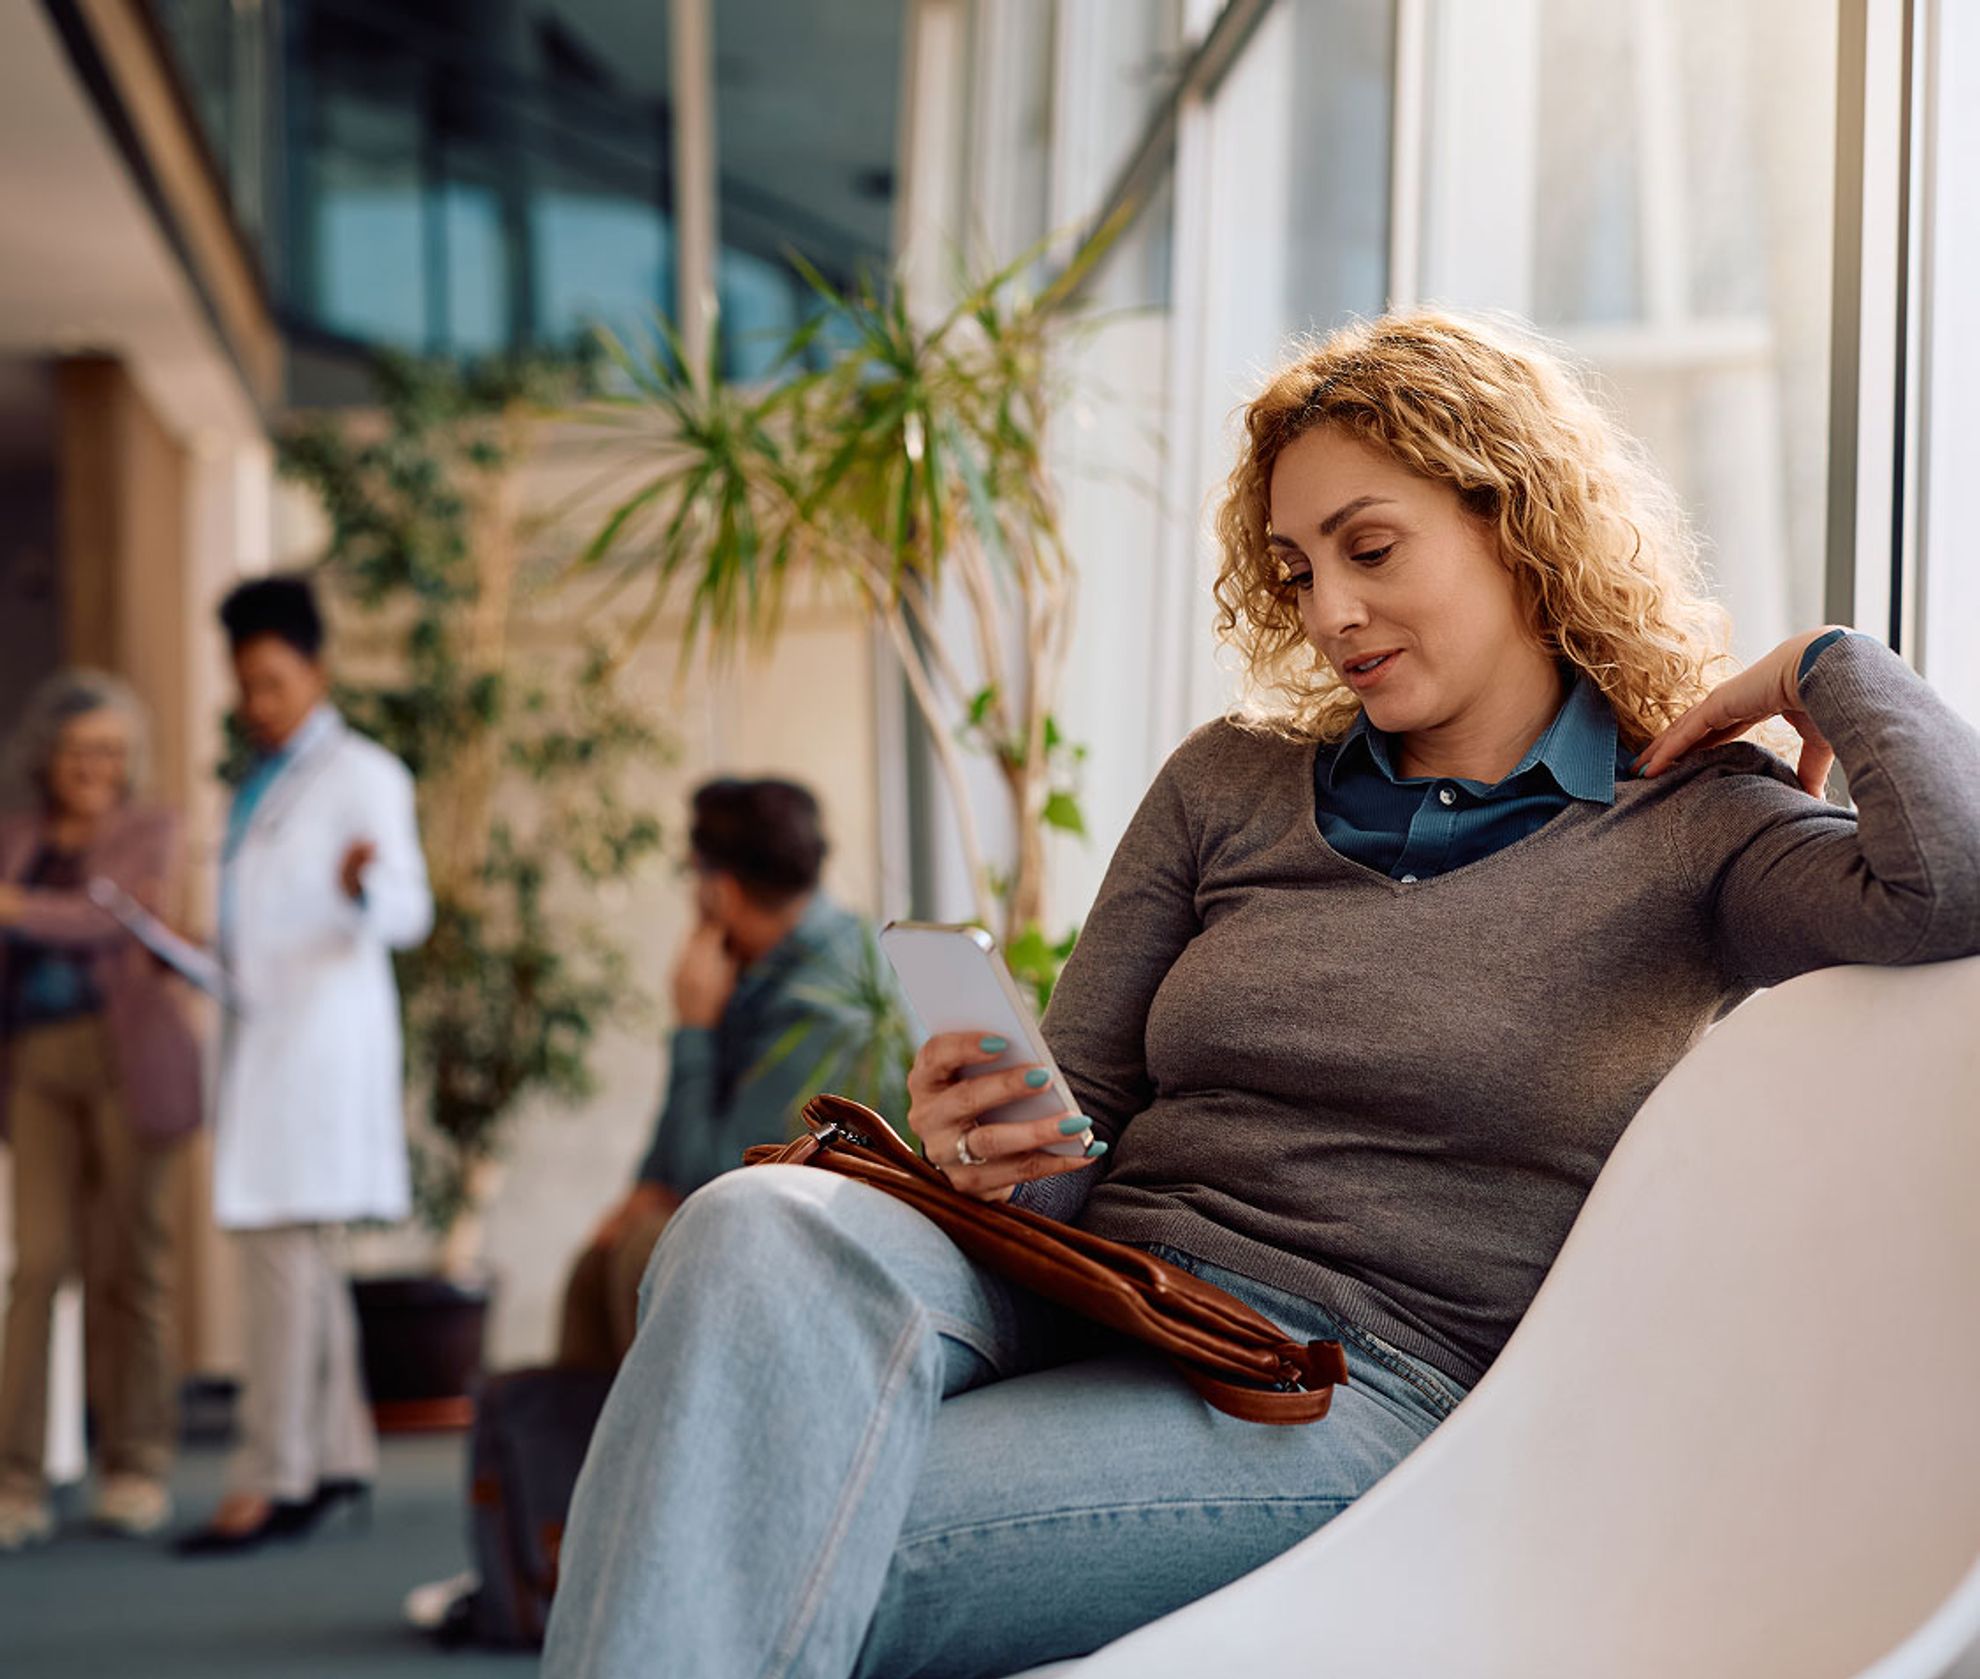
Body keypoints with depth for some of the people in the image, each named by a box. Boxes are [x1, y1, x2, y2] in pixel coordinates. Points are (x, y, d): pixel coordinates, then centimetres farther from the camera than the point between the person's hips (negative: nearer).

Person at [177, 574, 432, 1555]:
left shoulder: (362, 775, -4)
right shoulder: (259, 786, 20)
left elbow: (407, 914, -14)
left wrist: (366, 884, -35)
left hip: (323, 1033, -9)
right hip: (263, 1030, 9)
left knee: (283, 1246, -14)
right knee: (300, 1257, 11)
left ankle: (270, 1477, -15)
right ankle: (336, 1455, 18)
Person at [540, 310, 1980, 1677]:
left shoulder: (1693, 831, 6)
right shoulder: (1228, 787, 20)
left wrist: (1826, 665, 3)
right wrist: (992, 1146, -6)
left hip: (1354, 1387, -4)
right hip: (1083, 1293, 5)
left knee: (791, 1557, -30)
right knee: (764, 1231, -31)